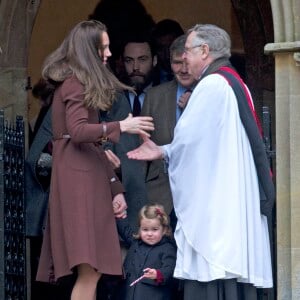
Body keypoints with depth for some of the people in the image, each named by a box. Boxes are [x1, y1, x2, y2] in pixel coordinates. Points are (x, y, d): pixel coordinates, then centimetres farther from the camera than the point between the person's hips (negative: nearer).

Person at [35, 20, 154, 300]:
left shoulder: (84, 84, 24)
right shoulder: (75, 83, -5)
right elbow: (77, 130, -21)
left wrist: (115, 188, 18)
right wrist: (120, 127, -25)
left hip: (89, 175, 10)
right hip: (78, 178, -10)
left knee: (91, 272, 2)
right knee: (89, 270, -18)